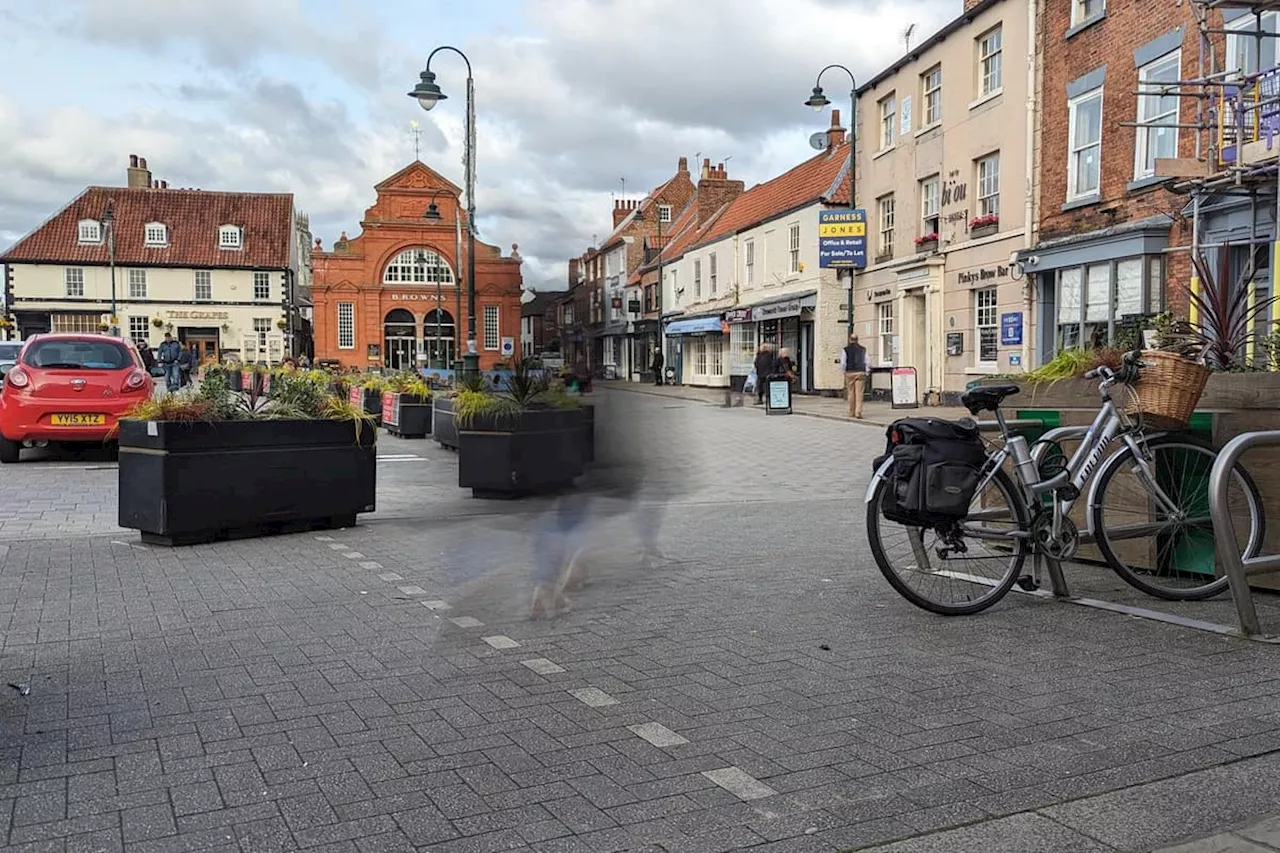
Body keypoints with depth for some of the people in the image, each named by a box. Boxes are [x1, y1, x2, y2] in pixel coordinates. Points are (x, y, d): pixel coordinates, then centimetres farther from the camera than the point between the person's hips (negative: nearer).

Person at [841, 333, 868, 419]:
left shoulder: (845, 350, -3)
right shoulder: (863, 349, 4)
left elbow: (843, 363, -5)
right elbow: (866, 362, 4)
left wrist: (843, 371, 10)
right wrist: (866, 372, 11)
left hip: (850, 373, -1)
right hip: (861, 372, 1)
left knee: (851, 393, 9)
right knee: (859, 393, -3)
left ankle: (851, 413, 15)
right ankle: (858, 412, -12)